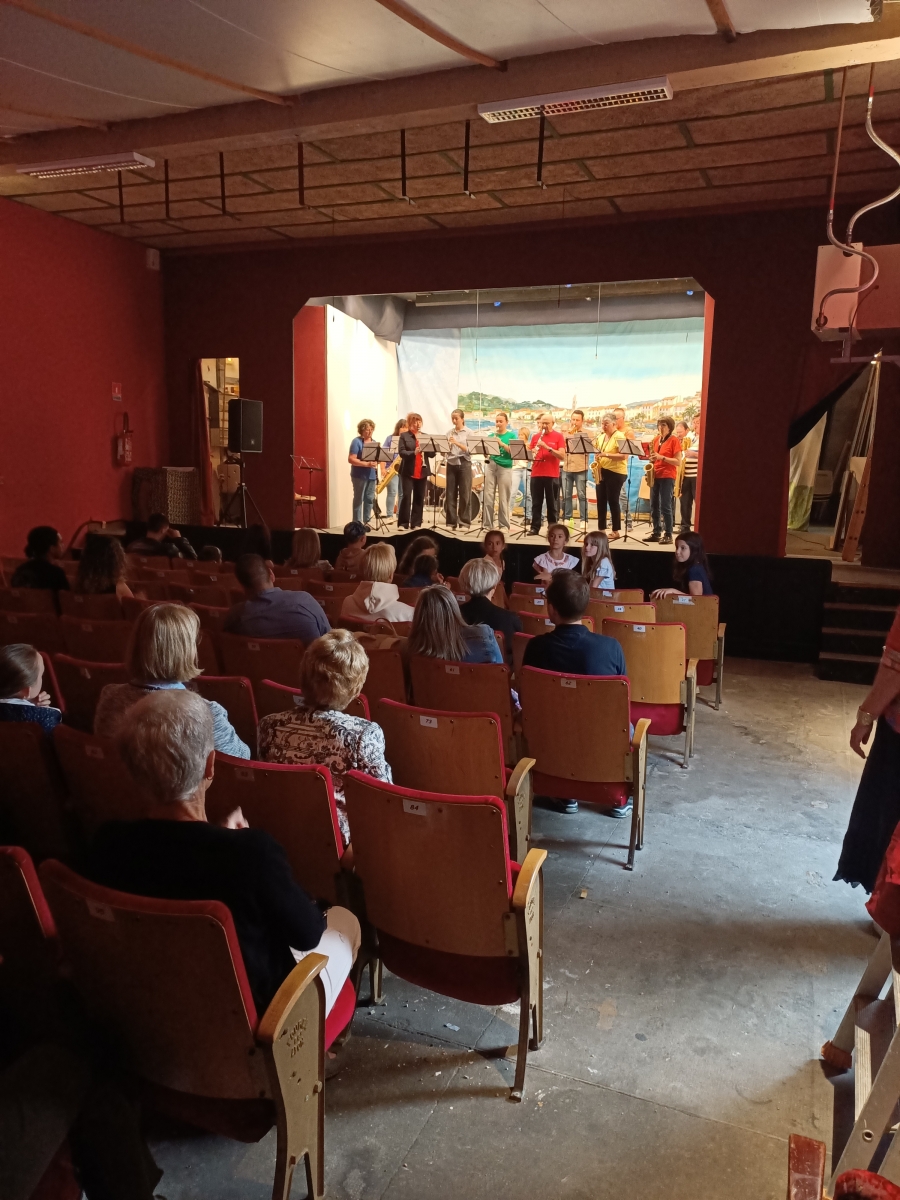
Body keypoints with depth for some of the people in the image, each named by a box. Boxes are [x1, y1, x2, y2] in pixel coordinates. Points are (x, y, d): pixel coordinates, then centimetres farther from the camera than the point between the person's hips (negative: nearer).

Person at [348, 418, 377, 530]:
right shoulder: (356, 441, -8)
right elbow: (351, 459, -16)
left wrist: (376, 462, -2)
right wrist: (366, 464, -23)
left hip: (371, 475, 7)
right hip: (359, 476, -7)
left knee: (370, 499, 8)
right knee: (358, 499, -2)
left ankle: (365, 522, 16)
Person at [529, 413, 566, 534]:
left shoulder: (558, 436, 0)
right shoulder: (535, 436, 11)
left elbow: (562, 456, -10)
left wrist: (547, 447, -19)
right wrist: (532, 454, -10)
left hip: (552, 475, -3)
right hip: (536, 474, 3)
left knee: (552, 503, 2)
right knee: (536, 503, 5)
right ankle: (535, 527, 9)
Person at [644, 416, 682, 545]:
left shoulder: (674, 440, -7)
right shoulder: (656, 439, 11)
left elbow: (678, 462, -12)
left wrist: (662, 457, -20)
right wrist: (652, 458, 0)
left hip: (667, 477, -7)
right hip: (655, 476, 7)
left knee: (666, 506, -8)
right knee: (654, 506, 8)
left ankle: (668, 535, -4)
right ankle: (656, 532, 16)